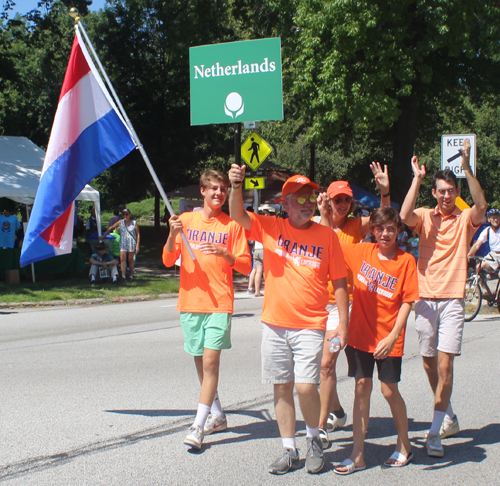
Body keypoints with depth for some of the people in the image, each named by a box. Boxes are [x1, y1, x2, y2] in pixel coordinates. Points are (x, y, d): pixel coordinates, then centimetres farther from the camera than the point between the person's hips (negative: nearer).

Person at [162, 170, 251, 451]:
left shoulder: (232, 225, 3)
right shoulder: (186, 220, 8)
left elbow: (246, 266, 0)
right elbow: (169, 260, 4)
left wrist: (225, 253, -18)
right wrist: (173, 234, -14)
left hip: (219, 303, -3)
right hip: (190, 301, 3)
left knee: (210, 360, -12)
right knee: (201, 361, 10)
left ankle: (199, 426, -11)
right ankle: (218, 416, 27)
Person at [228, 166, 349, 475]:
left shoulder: (327, 235, 1)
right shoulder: (271, 228, 3)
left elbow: (340, 282, 4)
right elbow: (238, 215, -8)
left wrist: (343, 322, -1)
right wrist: (236, 187, -27)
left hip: (310, 325, -2)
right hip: (275, 323, 2)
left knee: (306, 386, -12)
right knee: (282, 388, 8)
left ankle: (314, 439, 14)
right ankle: (290, 451, 20)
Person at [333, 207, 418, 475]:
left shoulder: (406, 260, -7)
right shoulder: (362, 252, 2)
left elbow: (407, 302, -10)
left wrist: (393, 336, -19)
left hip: (388, 339, -3)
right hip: (360, 333, 3)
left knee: (389, 390, 3)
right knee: (362, 388, 4)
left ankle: (404, 445, 26)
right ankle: (357, 455, 7)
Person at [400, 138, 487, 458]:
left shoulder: (465, 219, 4)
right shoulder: (425, 216, 6)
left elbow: (482, 205, -17)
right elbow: (405, 216, -16)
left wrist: (467, 168, -22)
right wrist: (418, 179, -13)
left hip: (452, 299, -2)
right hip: (425, 297, 2)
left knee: (445, 363, -10)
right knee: (429, 362, 10)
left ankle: (435, 432, -9)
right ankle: (449, 416, 31)